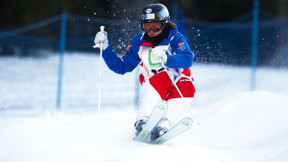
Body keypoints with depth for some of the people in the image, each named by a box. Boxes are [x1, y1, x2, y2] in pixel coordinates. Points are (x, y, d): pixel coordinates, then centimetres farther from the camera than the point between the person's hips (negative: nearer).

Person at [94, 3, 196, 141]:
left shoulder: (175, 38, -4)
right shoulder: (139, 43, 8)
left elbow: (187, 60, -22)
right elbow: (122, 67, 15)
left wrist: (166, 58, -39)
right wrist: (105, 48, 5)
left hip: (177, 84, -1)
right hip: (153, 90, 1)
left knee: (186, 87, -35)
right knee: (162, 78, -33)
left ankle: (164, 125, -51)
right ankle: (142, 122, -48)